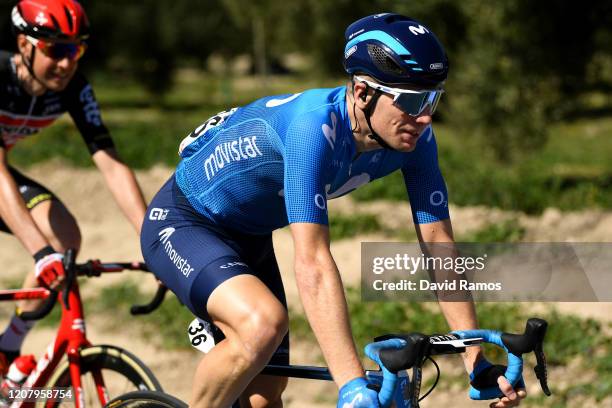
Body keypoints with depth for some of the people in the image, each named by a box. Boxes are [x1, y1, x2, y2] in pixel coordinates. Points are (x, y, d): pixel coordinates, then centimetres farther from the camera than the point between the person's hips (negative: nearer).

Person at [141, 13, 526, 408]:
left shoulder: (413, 137, -17)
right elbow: (313, 262, -43)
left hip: (248, 236, 7)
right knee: (264, 323, -33)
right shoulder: (316, 125, -38)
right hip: (181, 224, -7)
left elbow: (438, 244, -11)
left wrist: (479, 363, -17)